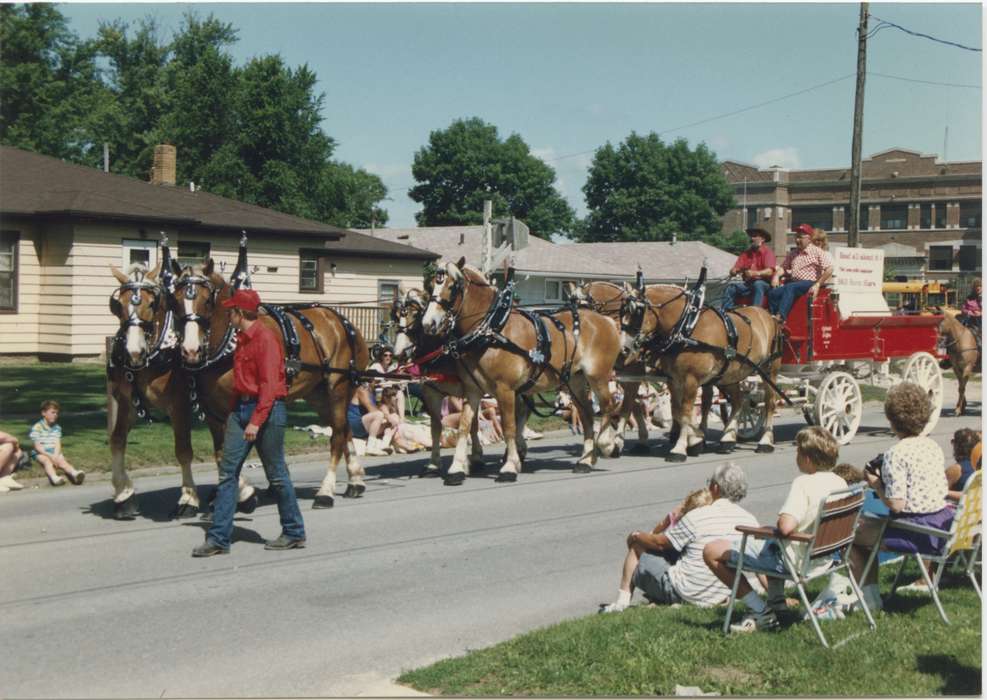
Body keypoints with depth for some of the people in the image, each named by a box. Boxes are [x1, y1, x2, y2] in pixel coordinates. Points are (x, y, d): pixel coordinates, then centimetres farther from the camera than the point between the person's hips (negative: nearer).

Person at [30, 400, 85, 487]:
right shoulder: (37, 427, -3)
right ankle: (54, 477, -64)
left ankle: (74, 473, -55)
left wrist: (55, 456, -17)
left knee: (62, 460, -25)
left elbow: (57, 444, 2)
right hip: (41, 453, -4)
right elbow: (37, 447, -9)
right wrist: (50, 456, -18)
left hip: (54, 453, 4)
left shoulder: (57, 428, 13)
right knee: (47, 461, -33)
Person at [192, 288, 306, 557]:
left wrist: (256, 421, -25)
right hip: (241, 408, 9)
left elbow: (269, 384, -21)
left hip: (266, 409, -9)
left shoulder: (265, 338, -15)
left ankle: (294, 533, 16)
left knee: (276, 474, 2)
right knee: (228, 472, 3)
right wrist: (233, 412, 19)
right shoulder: (243, 338, 14)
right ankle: (219, 538, 4)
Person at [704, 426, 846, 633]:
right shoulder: (840, 483, -1)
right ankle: (776, 603, 31)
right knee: (771, 543, 41)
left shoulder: (803, 483, -25)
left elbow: (785, 527, -36)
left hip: (793, 561, -9)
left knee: (712, 551, -3)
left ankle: (761, 612, -2)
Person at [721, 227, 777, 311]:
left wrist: (755, 273, -32)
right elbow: (733, 271, 9)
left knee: (758, 284, -38)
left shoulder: (767, 252, -1)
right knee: (730, 287, -17)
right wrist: (734, 271, -17)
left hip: (764, 283, -5)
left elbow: (769, 271, -16)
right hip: (748, 283, 5)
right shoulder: (746, 253, 15)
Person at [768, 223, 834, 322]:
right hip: (793, 282, 6)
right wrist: (776, 276, 6)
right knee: (772, 294, -18)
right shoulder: (793, 254, 22)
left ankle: (781, 316, -47)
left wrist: (817, 285, -14)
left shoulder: (817, 252, 3)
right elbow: (783, 267, 29)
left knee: (790, 288, -36)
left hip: (809, 283, -6)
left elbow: (829, 269, -6)